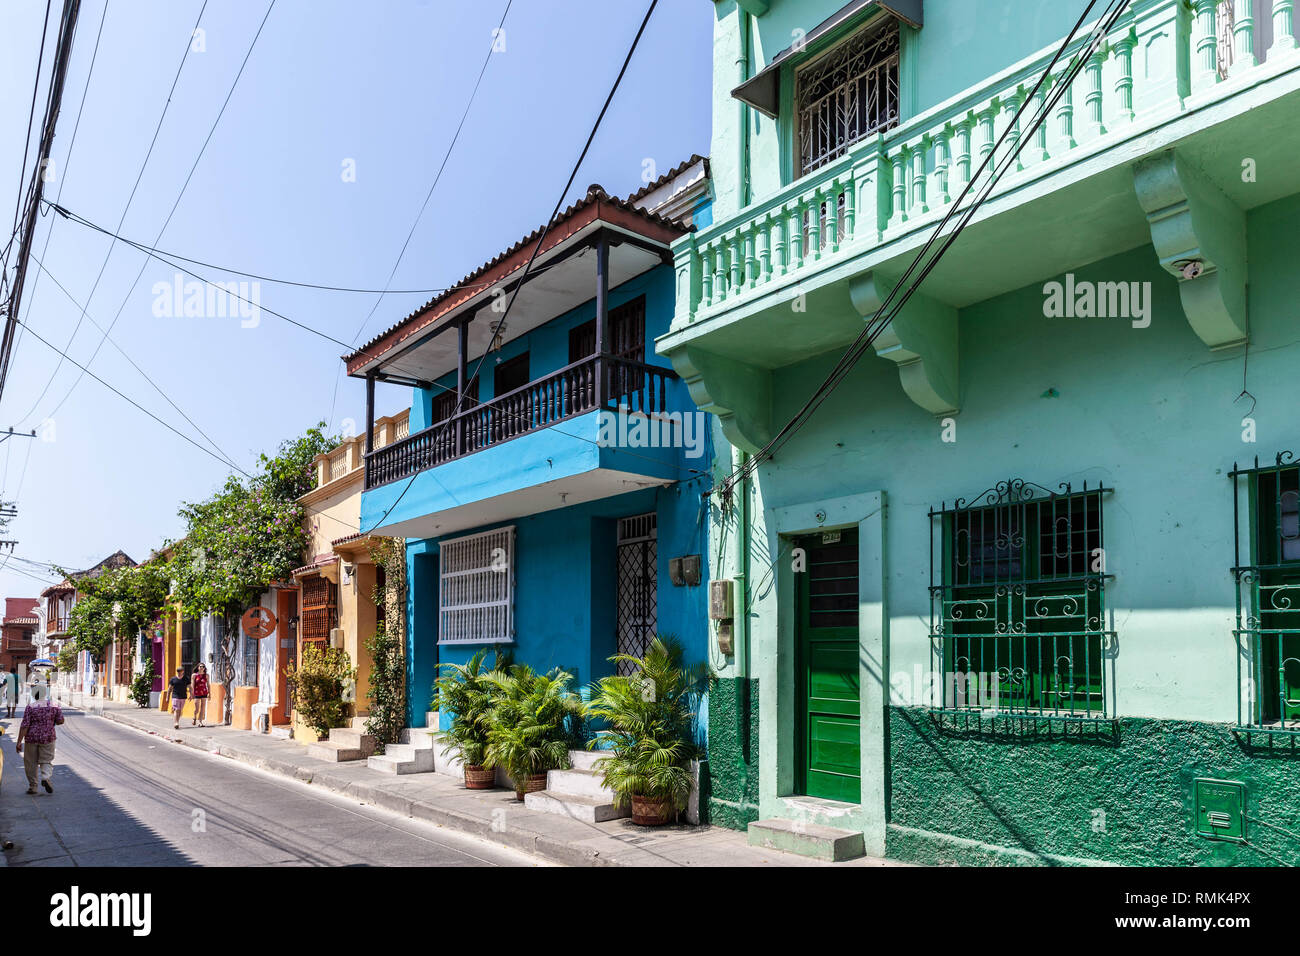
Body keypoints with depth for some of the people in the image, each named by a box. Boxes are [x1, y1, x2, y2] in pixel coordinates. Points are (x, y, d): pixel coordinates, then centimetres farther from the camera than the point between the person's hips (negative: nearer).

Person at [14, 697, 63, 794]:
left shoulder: (30, 707, -7)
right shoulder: (54, 706, -2)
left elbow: (24, 725, -10)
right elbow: (60, 720, 2)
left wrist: (19, 741, -8)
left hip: (32, 738, -1)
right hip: (48, 738, 1)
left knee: (31, 762, 12)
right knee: (47, 760, 10)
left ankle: (32, 786, 15)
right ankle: (46, 777, -15)